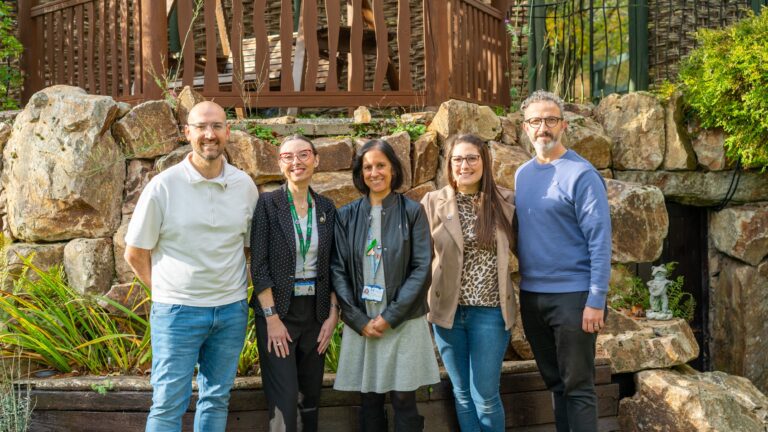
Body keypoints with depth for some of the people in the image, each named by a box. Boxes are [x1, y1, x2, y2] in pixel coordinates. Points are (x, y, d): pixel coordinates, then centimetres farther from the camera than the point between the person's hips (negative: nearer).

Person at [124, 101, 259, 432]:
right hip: (177, 311, -3)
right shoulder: (163, 186, -8)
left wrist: (236, 286, 6)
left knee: (217, 398, 13)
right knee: (168, 404, 1)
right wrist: (166, 291, 2)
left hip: (231, 310, 3)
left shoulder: (245, 186, 1)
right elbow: (135, 253, -1)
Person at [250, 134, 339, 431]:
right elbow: (258, 265, -9)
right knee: (284, 402, -6)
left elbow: (333, 268, 9)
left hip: (316, 312, 4)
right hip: (277, 311, -4)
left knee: (310, 397, 11)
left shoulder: (326, 208, 6)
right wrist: (272, 318, -14)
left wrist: (333, 315, 1)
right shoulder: (268, 204, -6)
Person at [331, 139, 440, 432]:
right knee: (369, 402, 6)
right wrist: (359, 320, -7)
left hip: (403, 322, -1)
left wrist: (390, 316, -11)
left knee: (404, 401, 0)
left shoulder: (412, 212, 1)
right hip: (361, 323, 2)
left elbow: (421, 268, -4)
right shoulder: (346, 215, 5)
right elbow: (338, 270, 3)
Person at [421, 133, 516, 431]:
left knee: (485, 396, 1)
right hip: (448, 309, 1)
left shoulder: (505, 201, 1)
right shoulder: (433, 202, 0)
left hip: (490, 310, -1)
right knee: (463, 394, 11)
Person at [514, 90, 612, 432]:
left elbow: (600, 240, -14)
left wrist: (596, 301, -18)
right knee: (555, 383, 16)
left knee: (578, 387, 0)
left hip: (572, 294, -6)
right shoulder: (522, 175, 9)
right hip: (531, 295, 6)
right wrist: (523, 286, 8)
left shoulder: (581, 174, -10)